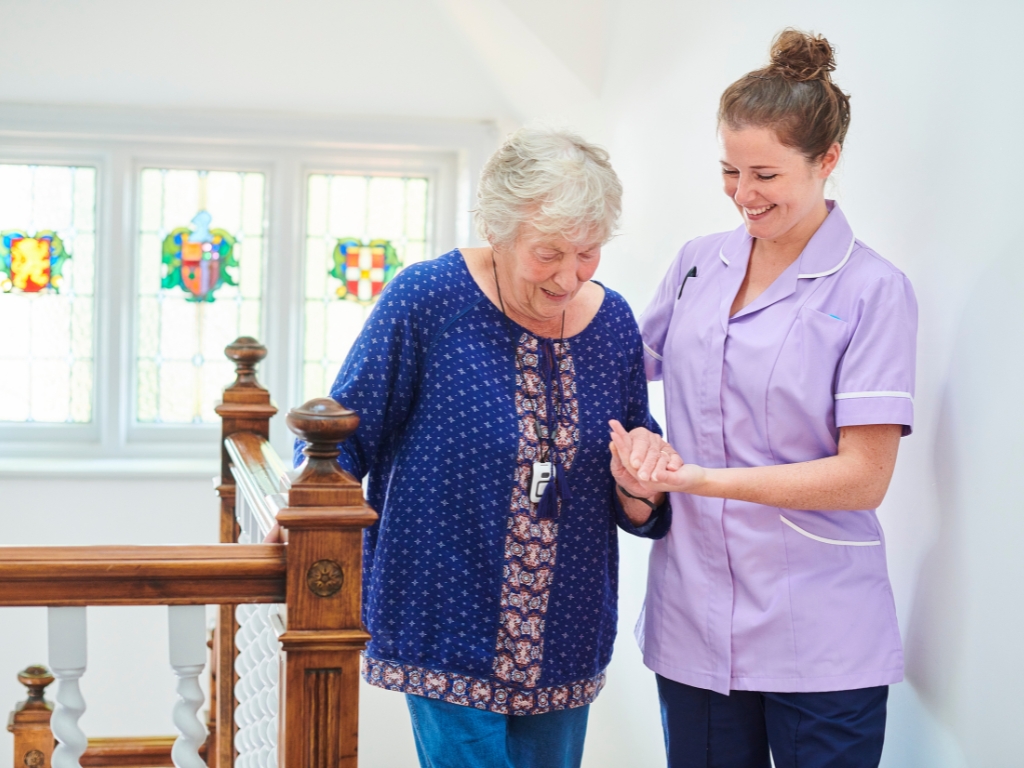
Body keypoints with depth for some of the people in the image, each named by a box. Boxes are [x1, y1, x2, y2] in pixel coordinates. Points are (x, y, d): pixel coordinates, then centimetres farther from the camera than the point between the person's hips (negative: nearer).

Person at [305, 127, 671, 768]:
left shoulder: (613, 322, 2)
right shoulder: (428, 298, -12)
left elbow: (640, 514, 10)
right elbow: (344, 434, -3)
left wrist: (637, 487, -11)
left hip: (567, 639, 5)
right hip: (450, 635, -4)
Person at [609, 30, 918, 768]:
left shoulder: (872, 290, -7)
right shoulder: (698, 264, 8)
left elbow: (864, 477, -13)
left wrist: (701, 478, -19)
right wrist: (638, 440, -1)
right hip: (694, 625, 4)